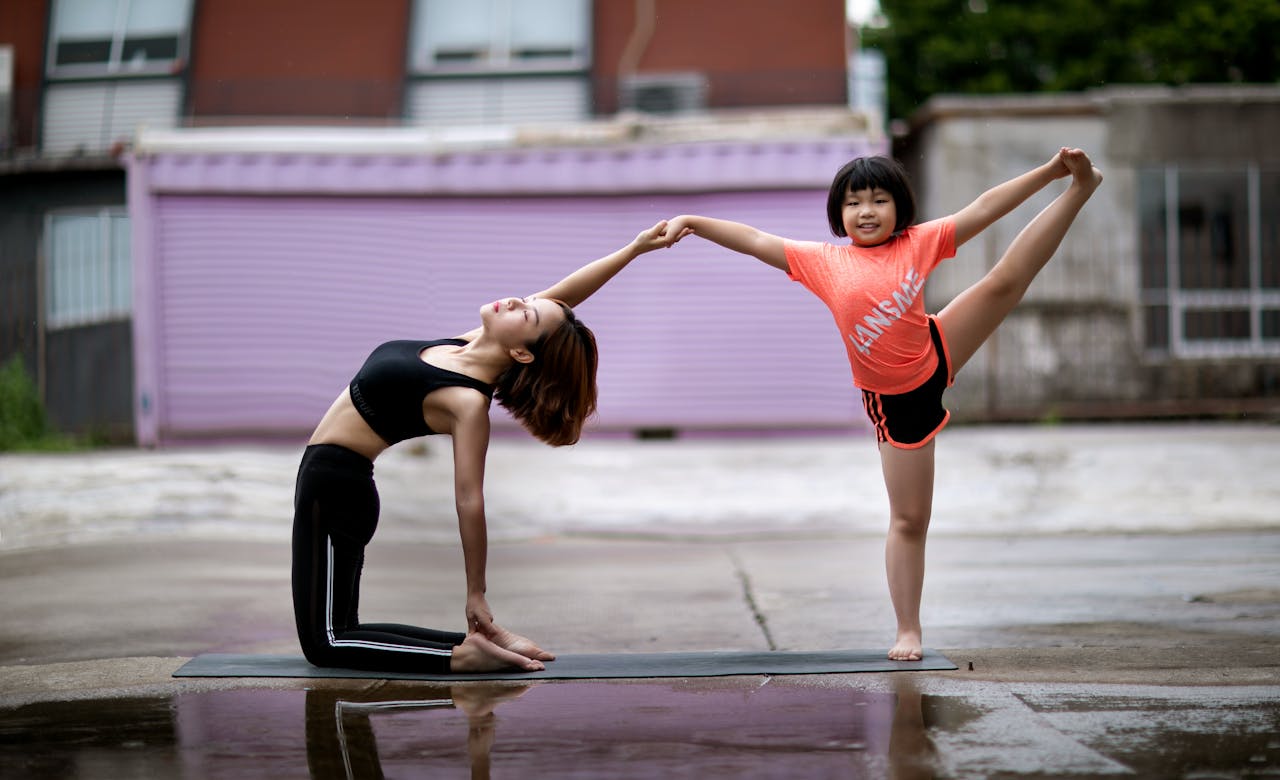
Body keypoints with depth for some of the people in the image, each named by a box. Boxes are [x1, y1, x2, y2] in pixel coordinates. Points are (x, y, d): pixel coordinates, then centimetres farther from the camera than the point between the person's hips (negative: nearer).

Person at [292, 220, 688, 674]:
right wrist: (634, 248, 4)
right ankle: (480, 641, 11)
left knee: (326, 642, -7)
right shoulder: (470, 346, -3)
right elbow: (560, 296, -3)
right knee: (340, 633, 15)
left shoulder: (469, 403, -22)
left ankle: (460, 654, -11)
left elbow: (470, 500, -22)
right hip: (337, 480, 9)